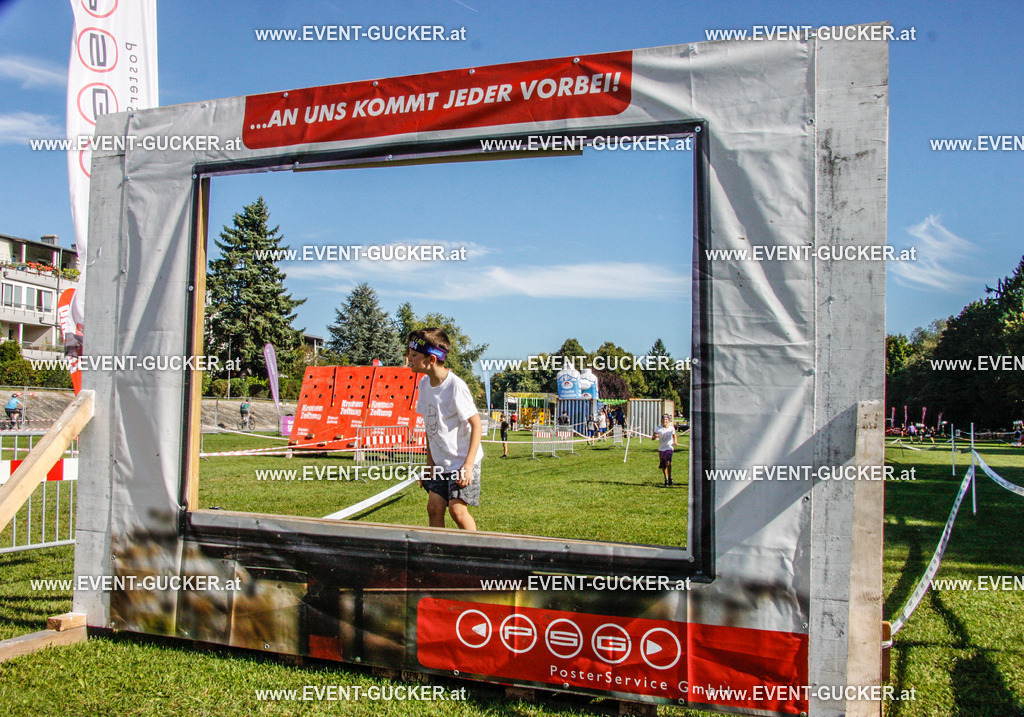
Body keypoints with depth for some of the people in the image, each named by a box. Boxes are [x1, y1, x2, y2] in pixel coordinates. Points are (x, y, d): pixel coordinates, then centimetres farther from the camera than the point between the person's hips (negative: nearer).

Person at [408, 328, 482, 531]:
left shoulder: (455, 386, -20)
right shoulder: (424, 384, 3)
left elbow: (476, 425, -17)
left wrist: (468, 464, -20)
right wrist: (429, 461, 12)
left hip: (463, 461, -7)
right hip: (440, 462, 7)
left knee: (457, 509, -10)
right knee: (434, 507, 1)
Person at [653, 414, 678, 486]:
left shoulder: (671, 428, 0)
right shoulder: (658, 429, -3)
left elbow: (674, 436, 16)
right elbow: (653, 437, -12)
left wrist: (675, 442, -3)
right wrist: (655, 436, -35)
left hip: (669, 448, -2)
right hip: (661, 449, 2)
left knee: (668, 463, -24)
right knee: (663, 466, 11)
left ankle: (670, 478, -13)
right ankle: (666, 479, 30)